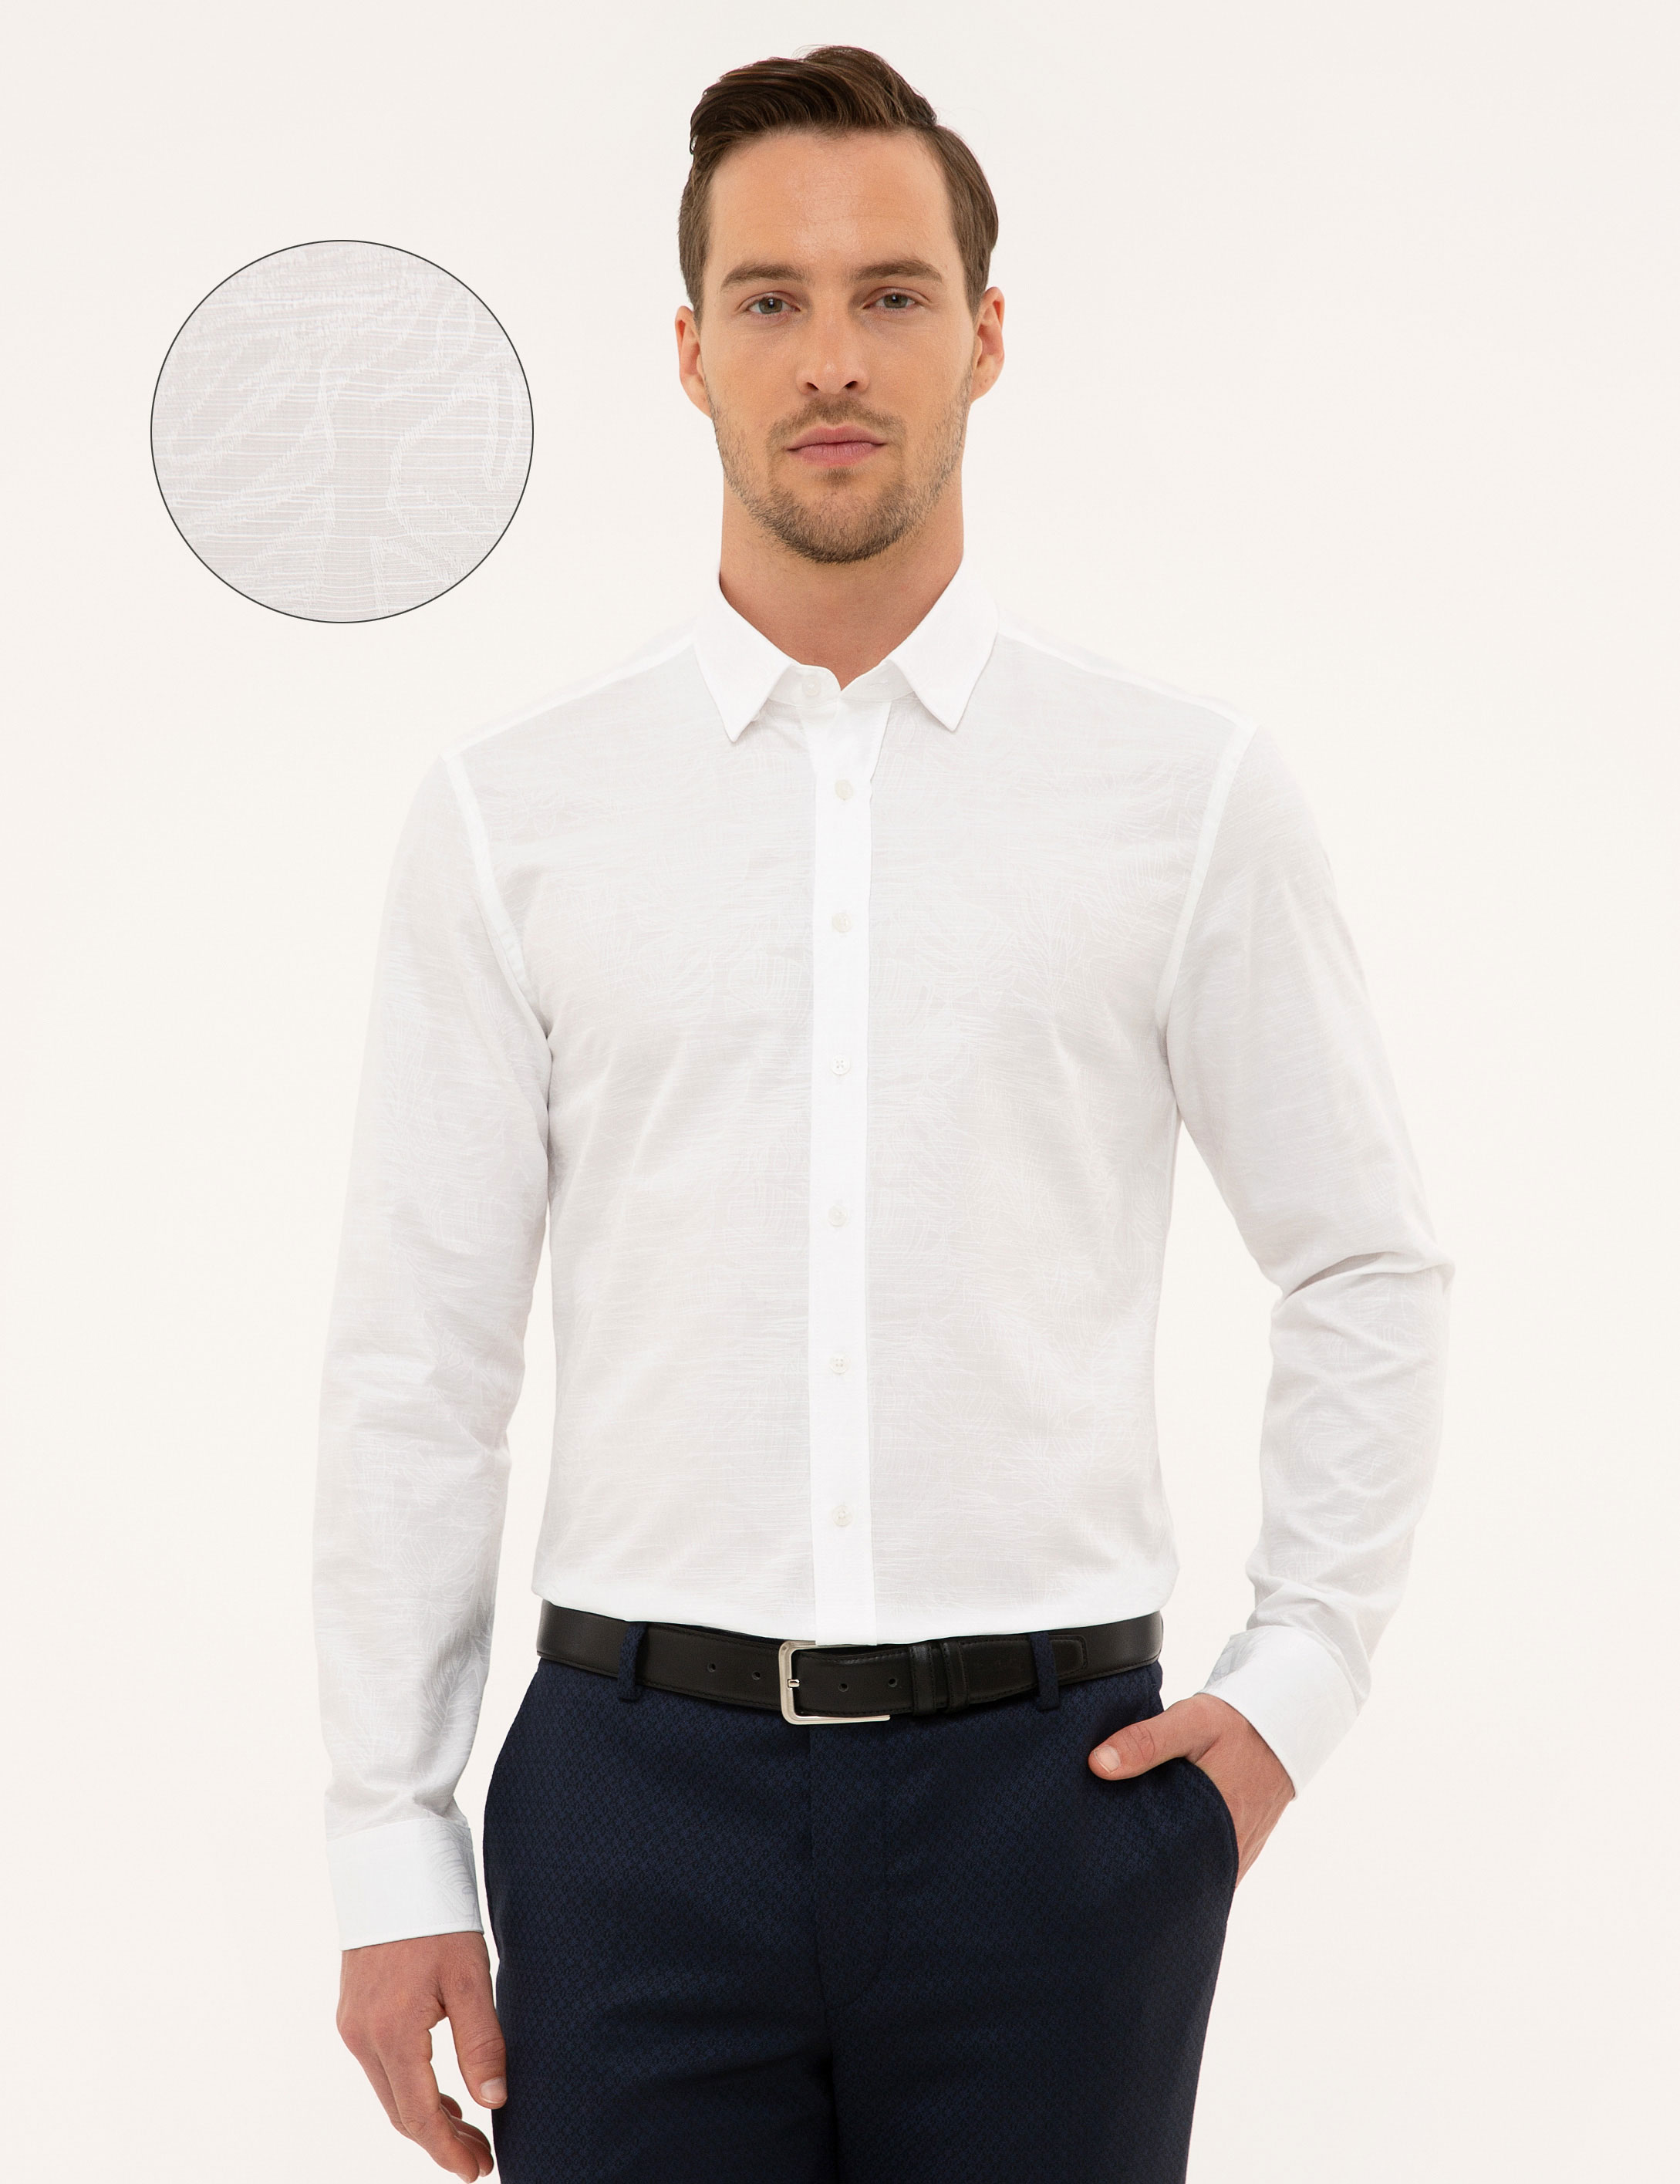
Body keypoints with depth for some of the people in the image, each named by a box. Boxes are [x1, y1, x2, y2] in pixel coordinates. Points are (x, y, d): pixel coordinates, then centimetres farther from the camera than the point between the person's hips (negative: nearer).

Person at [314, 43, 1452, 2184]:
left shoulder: (1192, 790, 2)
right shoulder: (509, 813, 2)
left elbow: (1366, 1266, 10)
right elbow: (415, 1352, 3)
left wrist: (1296, 1681, 4)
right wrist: (390, 1848, 2)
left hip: (1051, 1781, 0)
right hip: (643, 1786, 0)